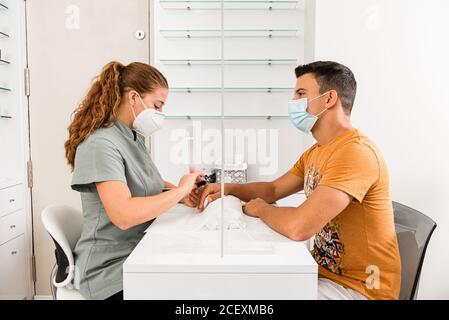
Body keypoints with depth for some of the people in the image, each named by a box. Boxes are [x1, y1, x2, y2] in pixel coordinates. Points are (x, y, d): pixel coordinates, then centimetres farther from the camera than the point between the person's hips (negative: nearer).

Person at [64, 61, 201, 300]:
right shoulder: (100, 143, -20)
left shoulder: (135, 137, 7)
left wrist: (179, 195, -2)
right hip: (111, 269, -7)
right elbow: (123, 215, -31)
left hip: (142, 254, 7)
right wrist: (180, 190, -20)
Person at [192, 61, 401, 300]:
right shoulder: (315, 152, 7)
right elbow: (274, 190, 14)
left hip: (357, 288, -8)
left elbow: (298, 227, -36)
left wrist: (260, 208, -14)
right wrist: (227, 189, -3)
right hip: (325, 270, 8)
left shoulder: (355, 152, -27)